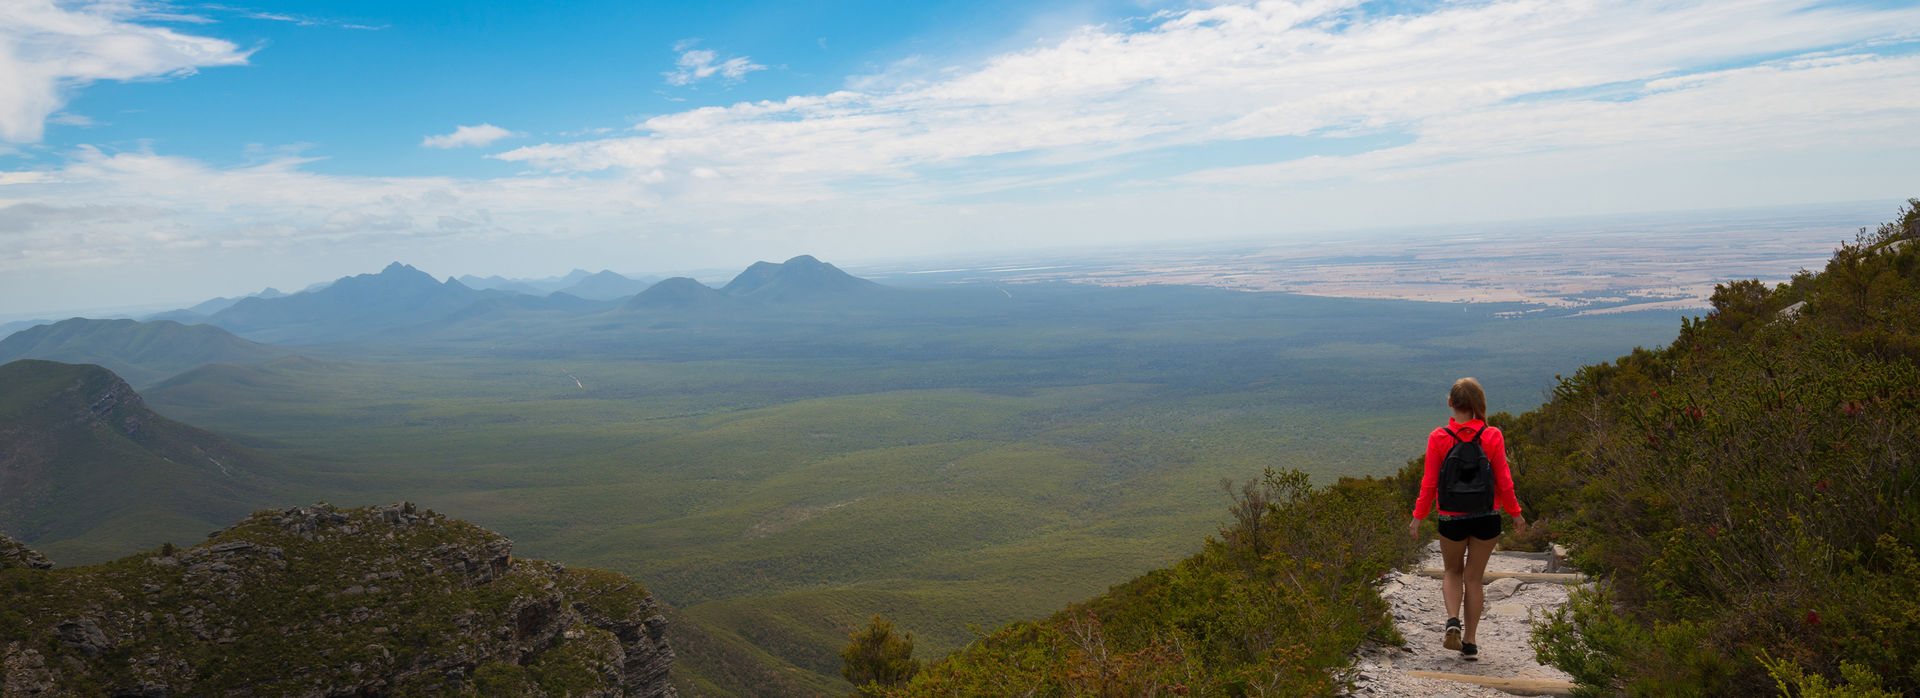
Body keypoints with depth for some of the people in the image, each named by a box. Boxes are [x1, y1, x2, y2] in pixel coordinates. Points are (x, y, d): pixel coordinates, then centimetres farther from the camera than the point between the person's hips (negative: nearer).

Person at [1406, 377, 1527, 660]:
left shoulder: (1438, 438, -10)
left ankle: (1453, 620, -2)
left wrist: (1418, 516, 3)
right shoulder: (1492, 436, -8)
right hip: (1487, 516, 1)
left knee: (1453, 572, 21)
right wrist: (1515, 514, 9)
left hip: (1452, 517, -1)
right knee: (1474, 577, 13)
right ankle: (1469, 642, 17)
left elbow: (1430, 483, -7)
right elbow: (1504, 482, -4)